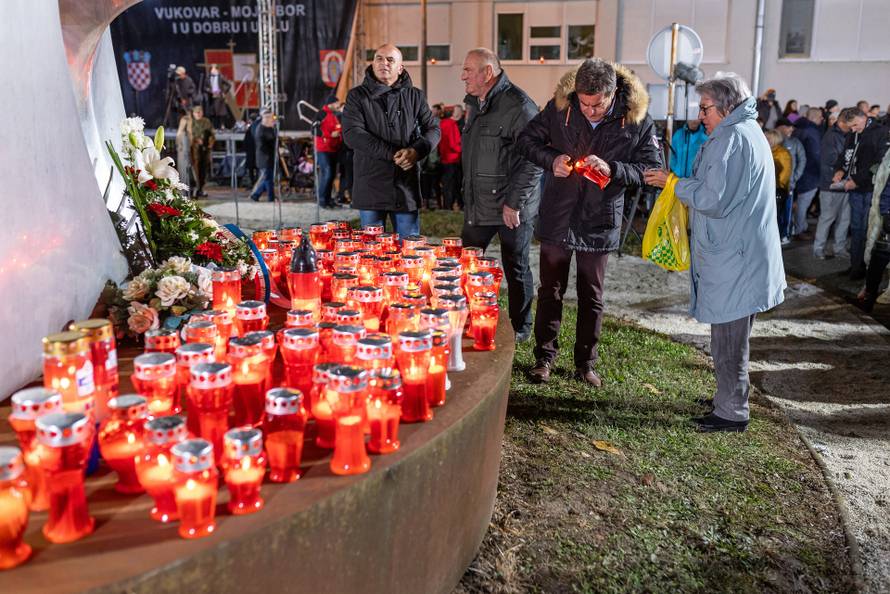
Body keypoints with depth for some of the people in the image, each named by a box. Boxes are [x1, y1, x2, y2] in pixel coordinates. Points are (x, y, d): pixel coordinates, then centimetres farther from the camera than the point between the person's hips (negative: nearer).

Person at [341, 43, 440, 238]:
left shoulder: (415, 96, 11)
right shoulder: (357, 96, 3)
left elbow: (433, 128, 12)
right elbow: (352, 134, -9)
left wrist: (417, 150, -11)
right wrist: (392, 154, -17)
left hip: (406, 186, 2)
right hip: (370, 187, -1)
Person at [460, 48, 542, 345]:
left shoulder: (519, 106, -17)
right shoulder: (475, 104, 13)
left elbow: (532, 161, -21)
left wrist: (514, 204, -20)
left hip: (511, 209, -8)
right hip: (478, 205, 8)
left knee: (516, 270, 7)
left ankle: (520, 328, 23)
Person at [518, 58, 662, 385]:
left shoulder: (637, 120, -12)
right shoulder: (560, 107, -10)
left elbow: (653, 169, -9)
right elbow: (526, 140, 2)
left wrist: (613, 169, -26)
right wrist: (551, 159, -17)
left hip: (599, 221, 0)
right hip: (557, 216, 1)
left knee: (591, 296, 12)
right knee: (550, 290, 11)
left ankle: (585, 362, 27)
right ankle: (544, 356, 26)